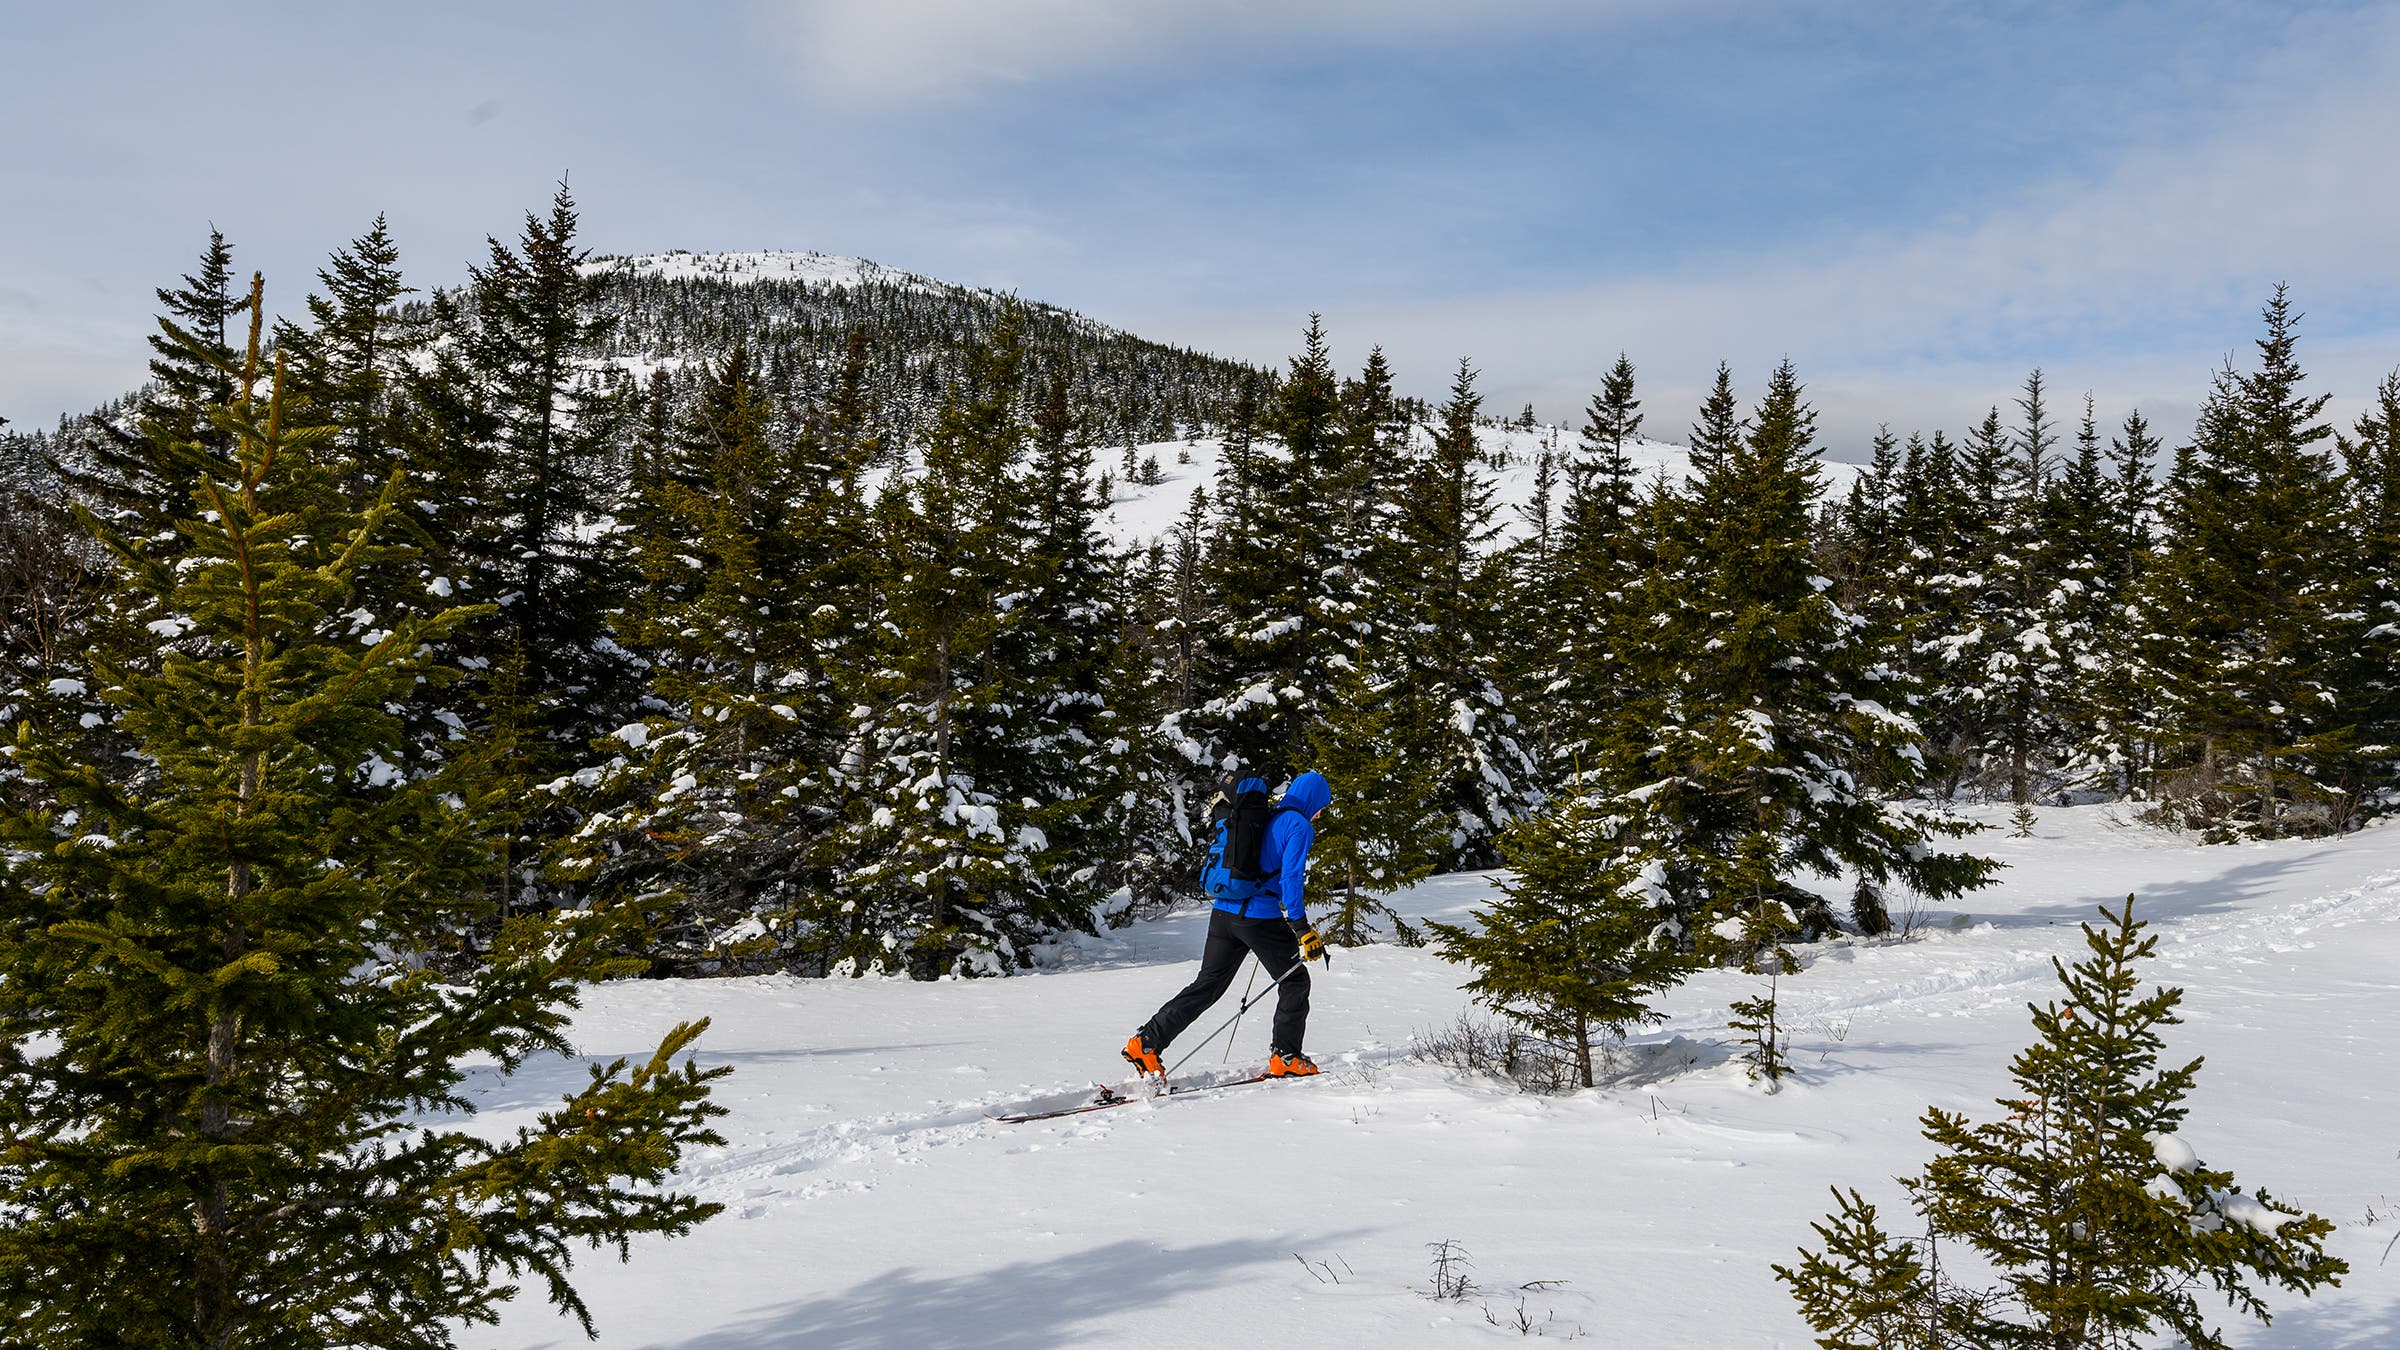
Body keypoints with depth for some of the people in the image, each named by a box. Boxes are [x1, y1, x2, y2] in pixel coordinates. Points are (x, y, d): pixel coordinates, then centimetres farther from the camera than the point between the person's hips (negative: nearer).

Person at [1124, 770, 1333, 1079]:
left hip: (1224, 912, 7)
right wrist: (1303, 930, -18)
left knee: (1207, 985, 11)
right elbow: (1291, 878, -17)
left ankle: (1145, 1042, 6)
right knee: (1295, 983, 11)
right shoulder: (1299, 826, -7)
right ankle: (1286, 1057, 12)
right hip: (1263, 918, -7)